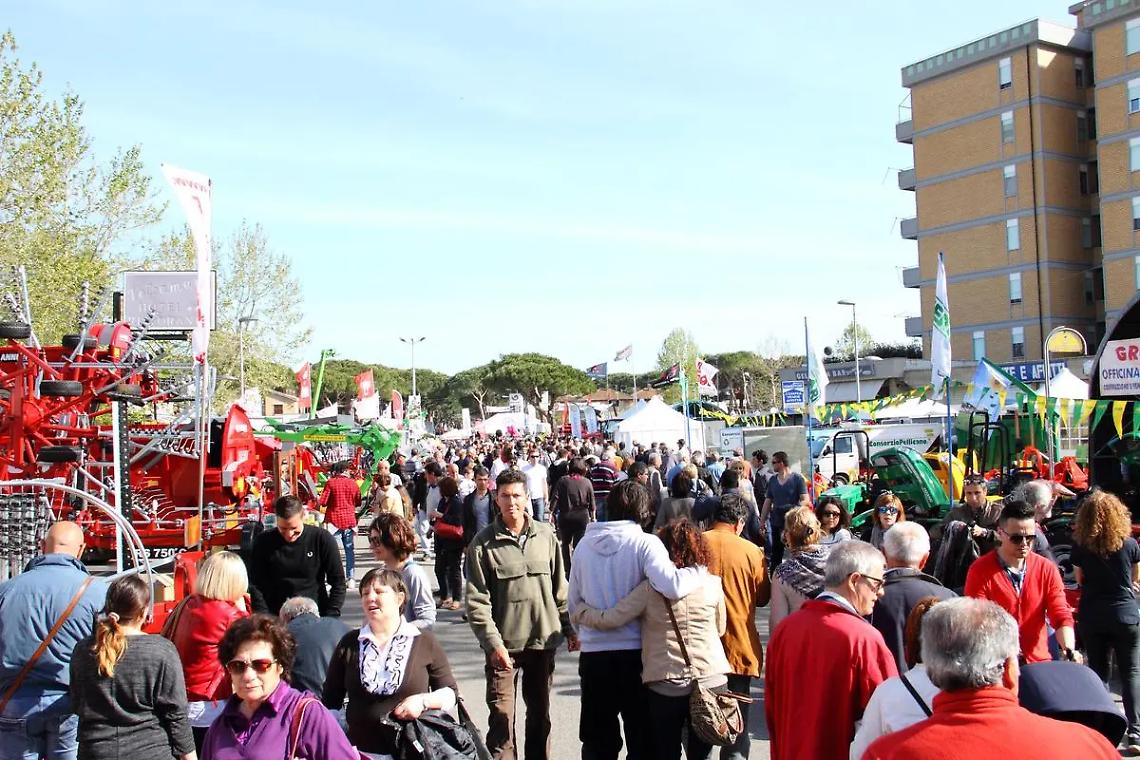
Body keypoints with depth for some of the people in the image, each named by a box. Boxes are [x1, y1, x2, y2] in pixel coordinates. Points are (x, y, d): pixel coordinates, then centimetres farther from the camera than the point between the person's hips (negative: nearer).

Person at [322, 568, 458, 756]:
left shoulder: (424, 642, 5)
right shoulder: (349, 644, 10)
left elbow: (450, 693, 9)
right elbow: (330, 701, 14)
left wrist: (423, 701, -8)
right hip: (362, 750, 1)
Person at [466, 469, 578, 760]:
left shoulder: (545, 535, 1)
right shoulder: (483, 543, -7)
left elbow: (560, 589, 7)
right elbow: (477, 602, -10)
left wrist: (569, 629, 6)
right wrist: (493, 643, -16)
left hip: (543, 640, 3)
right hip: (504, 644, -3)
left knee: (540, 714, 16)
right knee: (502, 718, 0)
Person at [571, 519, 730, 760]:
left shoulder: (650, 588, -8)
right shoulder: (712, 584, -1)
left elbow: (609, 620, -10)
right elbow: (721, 629, 11)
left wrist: (579, 614, 7)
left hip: (665, 685, -1)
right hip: (711, 681, 2)